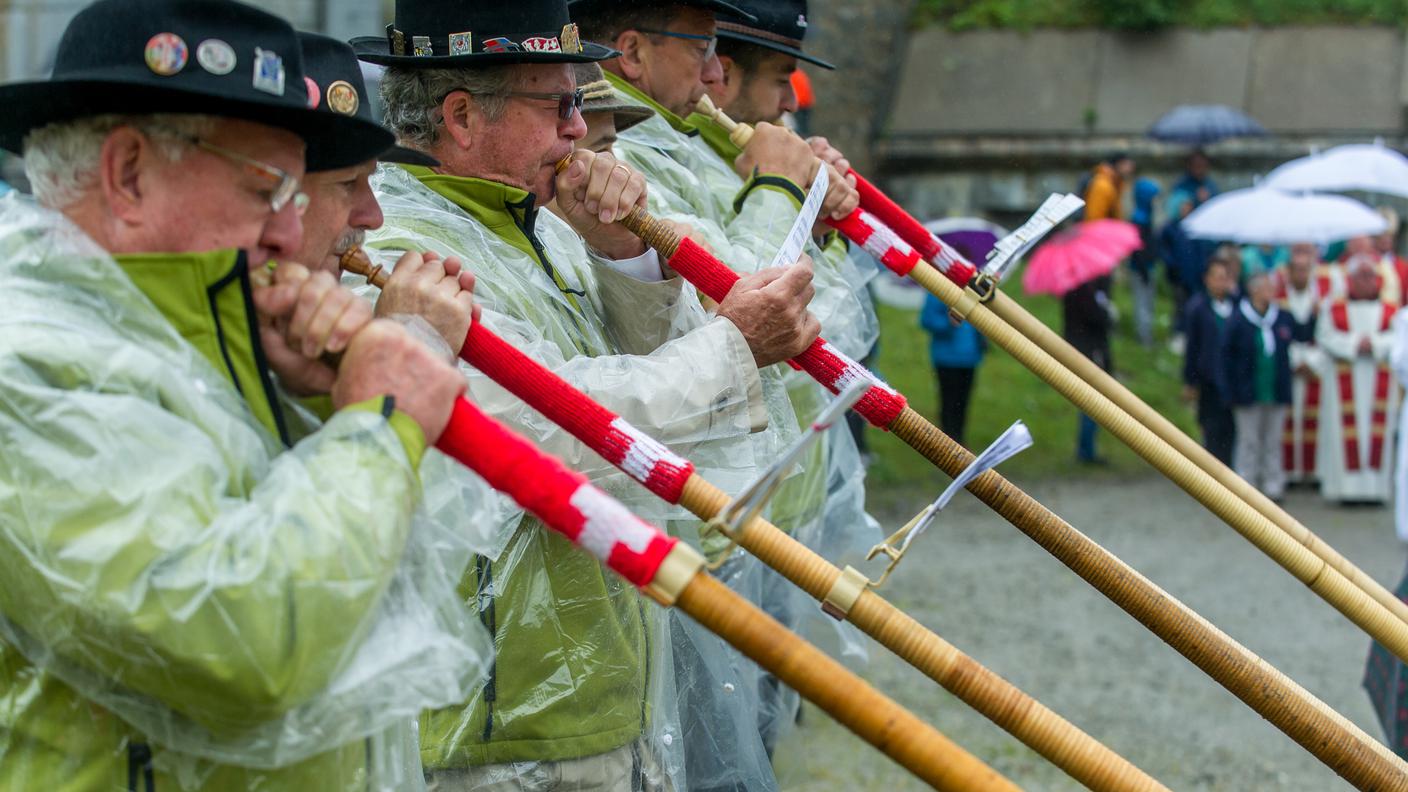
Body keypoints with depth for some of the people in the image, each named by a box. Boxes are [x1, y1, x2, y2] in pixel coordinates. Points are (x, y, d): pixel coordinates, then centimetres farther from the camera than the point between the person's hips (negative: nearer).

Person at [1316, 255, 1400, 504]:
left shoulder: (1390, 311, 10)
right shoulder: (1332, 309, 8)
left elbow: (1396, 338, -2)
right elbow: (1326, 338, -3)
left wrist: (1373, 343, -16)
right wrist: (1354, 344, -14)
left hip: (1380, 379, 1)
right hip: (1344, 379, -1)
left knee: (1378, 433, -3)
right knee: (1347, 429, -6)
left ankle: (1375, 486, 0)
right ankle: (1349, 487, -4)